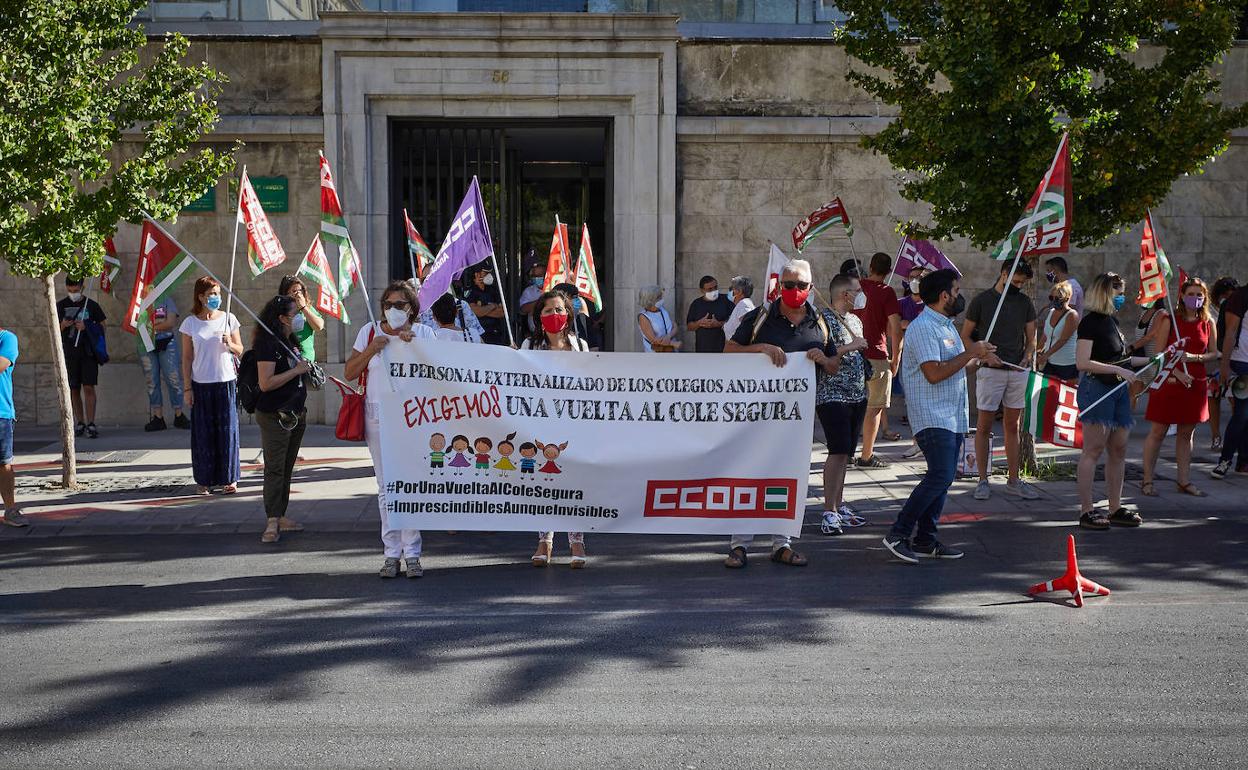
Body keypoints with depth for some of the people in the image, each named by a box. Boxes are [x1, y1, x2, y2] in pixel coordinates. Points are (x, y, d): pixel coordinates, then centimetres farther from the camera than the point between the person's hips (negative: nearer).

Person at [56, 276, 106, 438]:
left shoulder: (91, 305, 2)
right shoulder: (61, 305, 9)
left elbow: (102, 326, 5)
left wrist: (86, 327, -12)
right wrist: (63, 325, -10)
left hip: (88, 352, -3)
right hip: (70, 353, 3)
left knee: (88, 387, -10)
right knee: (74, 389, 6)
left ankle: (91, 424, -11)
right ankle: (80, 423, 16)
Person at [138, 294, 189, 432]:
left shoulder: (166, 300, 5)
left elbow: (171, 323, -6)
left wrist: (152, 327, -7)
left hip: (166, 343, -2)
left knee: (173, 379, -6)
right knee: (151, 382, 2)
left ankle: (179, 416, 2)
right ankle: (158, 418, 7)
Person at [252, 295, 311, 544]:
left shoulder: (291, 342, 12)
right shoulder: (268, 344, -16)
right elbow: (266, 383, -25)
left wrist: (308, 371, 11)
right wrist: (297, 370, -21)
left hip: (295, 414, 9)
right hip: (274, 416, -9)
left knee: (287, 468, 13)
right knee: (274, 468, -6)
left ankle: (280, 516, 20)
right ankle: (272, 523, -4)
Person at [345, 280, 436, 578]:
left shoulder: (423, 333, 6)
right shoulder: (370, 332, 9)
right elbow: (350, 373, 7)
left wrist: (414, 345, -13)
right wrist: (372, 349, -6)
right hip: (379, 417, 1)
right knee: (386, 486, 3)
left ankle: (412, 553, 3)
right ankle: (391, 553, 10)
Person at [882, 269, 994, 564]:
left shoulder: (946, 325, 19)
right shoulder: (923, 327, -14)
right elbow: (934, 373, -22)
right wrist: (970, 354, -15)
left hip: (953, 416, 10)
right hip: (932, 417, -10)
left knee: (942, 478, 9)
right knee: (940, 477, -17)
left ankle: (925, 541, 15)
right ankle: (898, 534, -10)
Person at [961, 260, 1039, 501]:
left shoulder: (1024, 302, 11)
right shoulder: (982, 300, -2)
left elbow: (1031, 338, 15)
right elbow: (965, 337, 0)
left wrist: (1026, 357, -5)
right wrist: (984, 355, -15)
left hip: (1018, 371, 4)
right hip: (990, 370, -4)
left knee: (1013, 426, 9)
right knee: (984, 426, -1)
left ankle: (1013, 481, 14)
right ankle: (983, 481, 5)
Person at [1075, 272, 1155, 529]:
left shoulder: (1112, 321, 16)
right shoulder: (1090, 322, -10)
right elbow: (1082, 363, -18)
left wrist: (1150, 359, 24)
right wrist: (1119, 370, -19)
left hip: (1118, 390, 9)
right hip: (1096, 389, -9)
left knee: (1118, 450, 9)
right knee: (1094, 449, -8)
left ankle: (1115, 509, 16)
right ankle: (1086, 511, -5)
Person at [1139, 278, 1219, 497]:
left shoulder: (1208, 322, 6)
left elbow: (1214, 354, 7)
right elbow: (1159, 353, -8)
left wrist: (1194, 358, -12)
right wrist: (1178, 373, -19)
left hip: (1196, 383, 4)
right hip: (1169, 380, -4)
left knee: (1186, 433, 11)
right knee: (1158, 432, 0)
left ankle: (1184, 481, 19)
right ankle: (1147, 481, 7)